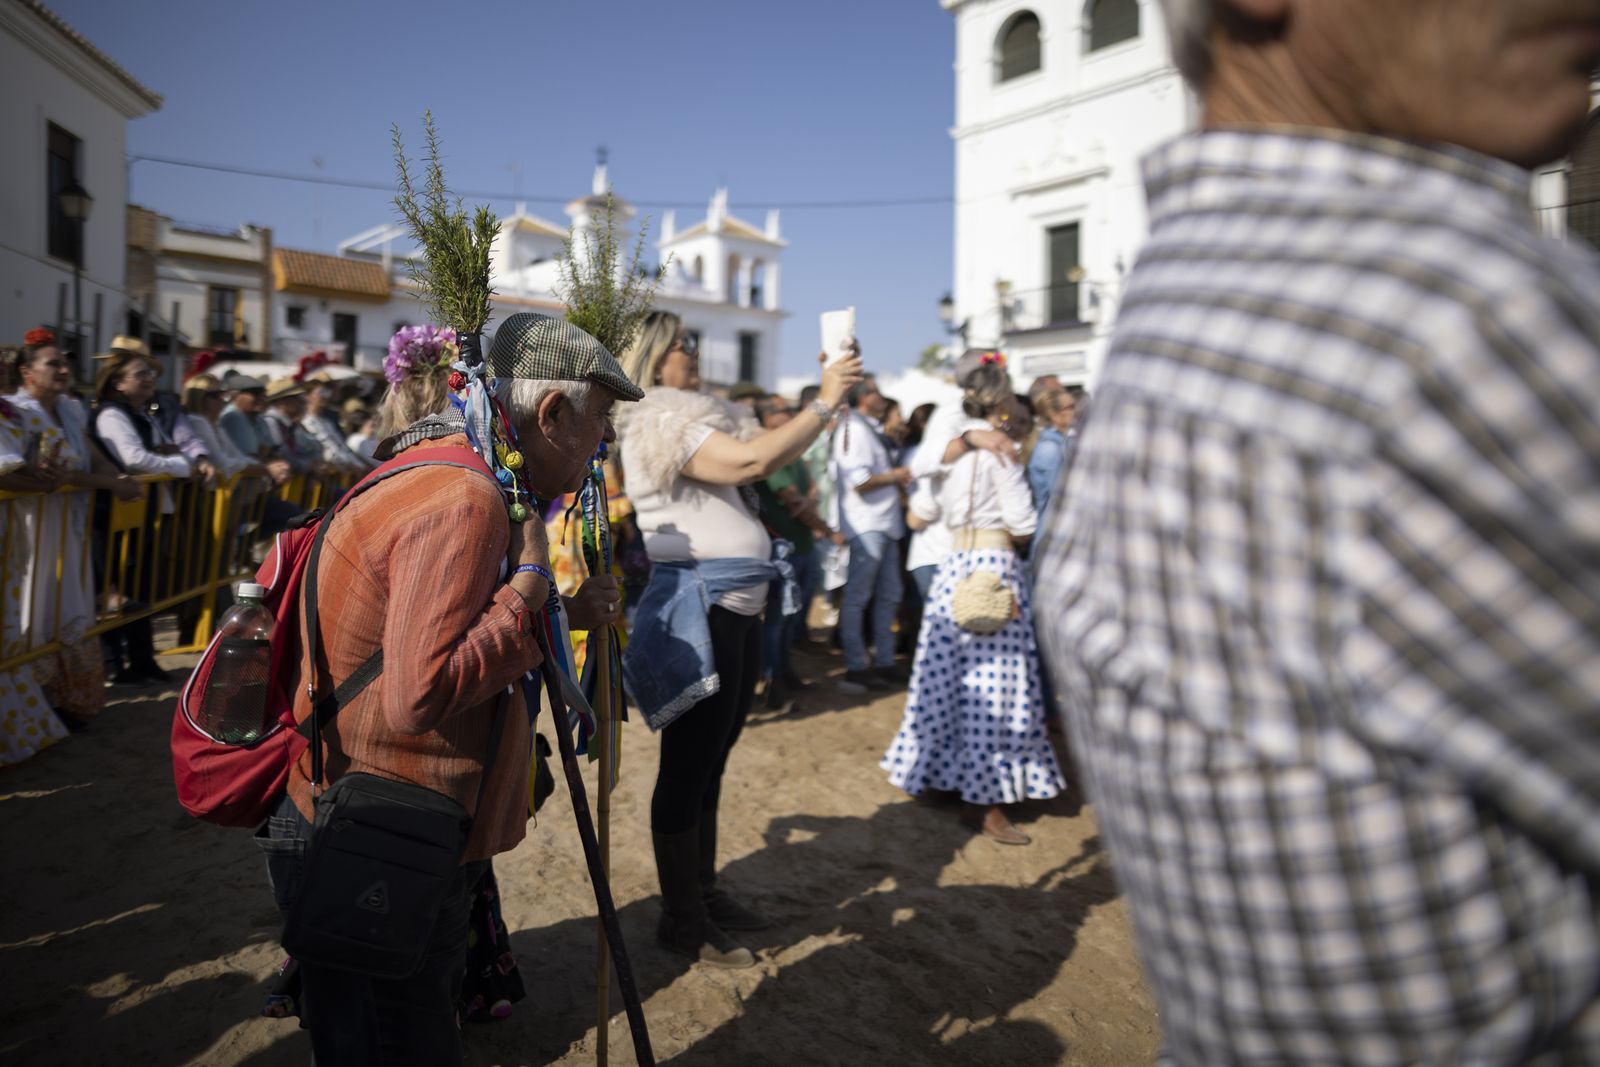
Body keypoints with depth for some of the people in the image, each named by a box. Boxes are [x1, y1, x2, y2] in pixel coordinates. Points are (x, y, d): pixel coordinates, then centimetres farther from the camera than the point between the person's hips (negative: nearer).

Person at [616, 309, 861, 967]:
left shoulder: (696, 417, 18)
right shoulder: (659, 424, -12)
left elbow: (767, 461, 13)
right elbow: (753, 460, -24)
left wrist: (830, 408, 7)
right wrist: (823, 403, -16)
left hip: (735, 606, 10)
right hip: (699, 609, -10)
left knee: (712, 760, 16)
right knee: (688, 764, -1)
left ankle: (704, 891, 30)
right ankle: (680, 919, 12)